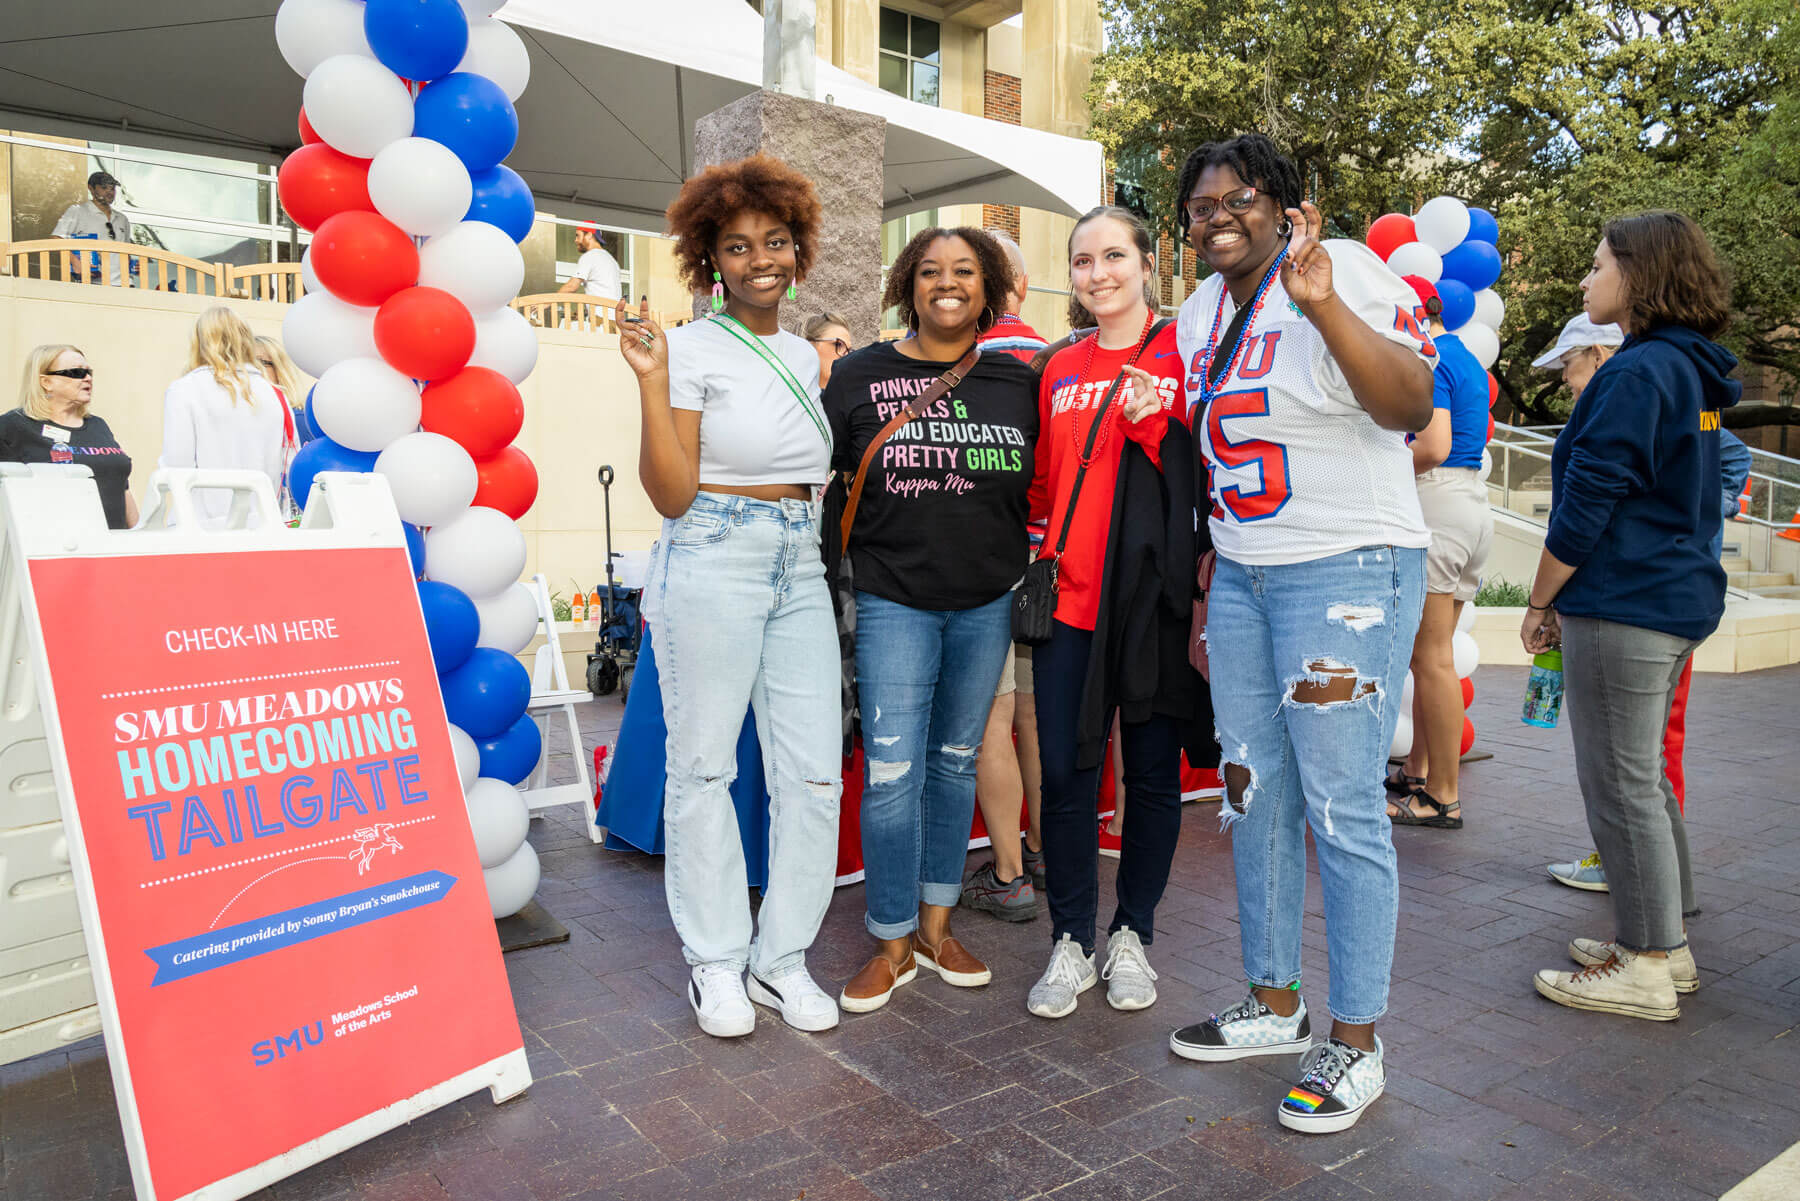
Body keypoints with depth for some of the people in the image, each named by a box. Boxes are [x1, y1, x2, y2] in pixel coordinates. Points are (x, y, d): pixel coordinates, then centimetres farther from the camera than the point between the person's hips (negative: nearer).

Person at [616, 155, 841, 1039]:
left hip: (800, 567, 6)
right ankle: (715, 962, 19)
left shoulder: (805, 355, 16)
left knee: (815, 770, 3)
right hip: (713, 561, -6)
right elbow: (671, 496, -12)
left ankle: (782, 958, 18)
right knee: (704, 764, 3)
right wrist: (652, 381, -18)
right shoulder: (693, 349, -3)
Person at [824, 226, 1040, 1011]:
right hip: (893, 600, -2)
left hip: (987, 603, 3)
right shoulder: (862, 375, 0)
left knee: (956, 762, 12)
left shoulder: (1017, 382, 6)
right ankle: (891, 946, 13)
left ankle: (935, 927, 27)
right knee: (892, 772, -5)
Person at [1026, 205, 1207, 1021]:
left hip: (1155, 594, -3)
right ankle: (1071, 942, 19)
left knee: (1153, 774, 7)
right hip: (1070, 595, 3)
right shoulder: (1059, 370, 13)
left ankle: (1131, 937, 24)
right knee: (1066, 772, 3)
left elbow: (1208, 474, -3)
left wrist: (1152, 426, -17)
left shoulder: (1182, 354, 2)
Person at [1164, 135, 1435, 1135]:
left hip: (1347, 572, -7)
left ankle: (1357, 1047, 15)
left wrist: (1325, 305, -33)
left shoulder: (1341, 270, -8)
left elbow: (1412, 406, -22)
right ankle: (1276, 1006, 29)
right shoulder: (1202, 310, 14)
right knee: (1254, 794, 12)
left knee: (1343, 809, -3)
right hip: (1241, 575, 8)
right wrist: (1206, 592, 18)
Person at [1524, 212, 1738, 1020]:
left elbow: (1588, 504, -18)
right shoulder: (1691, 374, 15)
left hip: (1624, 605, -10)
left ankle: (1646, 967, 7)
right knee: (1644, 773, 18)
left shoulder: (1638, 373, -15)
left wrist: (1540, 603, -9)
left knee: (1619, 782, -2)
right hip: (1679, 598, 10)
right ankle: (1664, 943, 28)